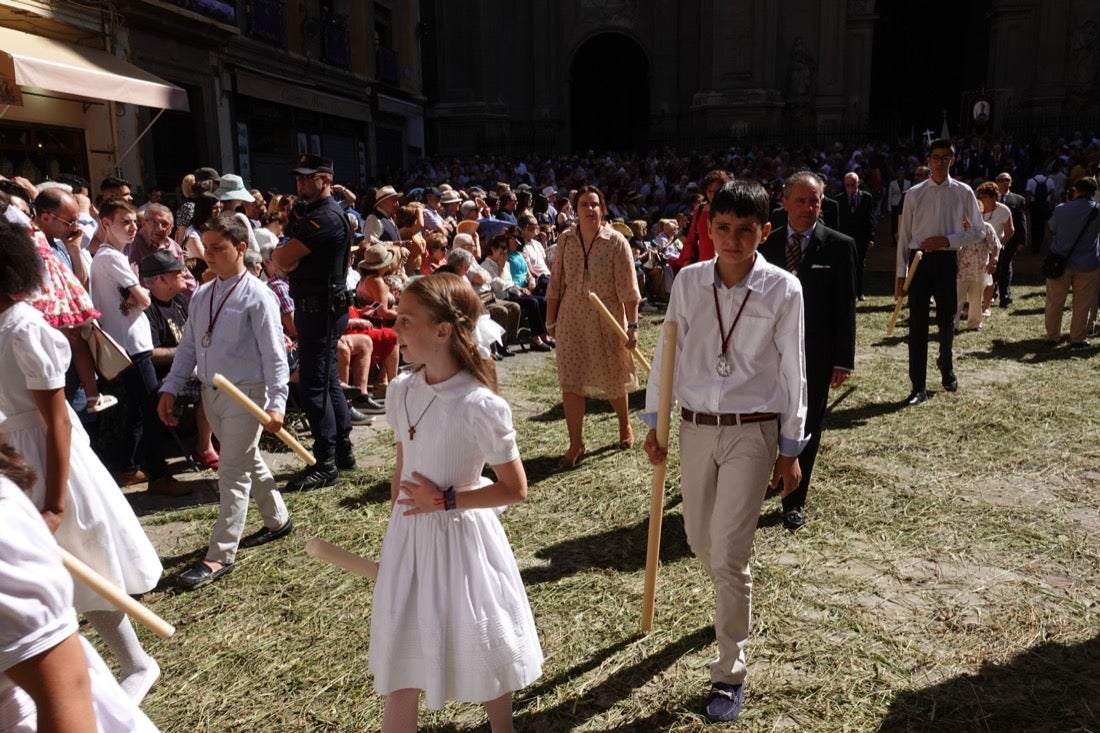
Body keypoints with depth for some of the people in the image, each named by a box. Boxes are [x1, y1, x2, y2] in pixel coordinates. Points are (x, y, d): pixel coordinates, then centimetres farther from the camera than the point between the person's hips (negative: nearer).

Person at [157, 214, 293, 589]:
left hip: (245, 393, -8)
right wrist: (170, 389, 6)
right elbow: (188, 346, 12)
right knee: (249, 462, 20)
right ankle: (277, 519, 39)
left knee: (232, 473, -4)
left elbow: (274, 354, -17)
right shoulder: (201, 296, 8)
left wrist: (276, 403, -23)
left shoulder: (257, 296, -14)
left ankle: (219, 556, 3)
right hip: (211, 391, 8)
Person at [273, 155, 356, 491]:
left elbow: (283, 258, -22)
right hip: (318, 307, 11)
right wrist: (285, 255, -5)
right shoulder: (317, 213, 17)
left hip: (322, 308, -11)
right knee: (327, 381, 15)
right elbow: (290, 261, 17)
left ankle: (325, 463, -1)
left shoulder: (325, 217, -18)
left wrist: (278, 251, 0)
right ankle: (343, 449, 25)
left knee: (313, 385, -8)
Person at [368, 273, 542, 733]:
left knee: (481, 650, 15)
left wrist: (444, 500, -19)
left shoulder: (478, 405, -22)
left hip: (460, 535, -5)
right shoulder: (400, 391, -3)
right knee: (401, 657, 14)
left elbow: (515, 489, -16)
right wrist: (395, 526, 14)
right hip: (408, 536, 5)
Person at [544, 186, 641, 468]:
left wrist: (632, 324, -12)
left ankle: (625, 426, 39)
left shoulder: (616, 242, -8)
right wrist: (551, 320, 6)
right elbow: (555, 284, 5)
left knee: (613, 378, 12)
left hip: (607, 318, -2)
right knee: (570, 382, 0)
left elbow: (628, 288, -9)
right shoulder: (565, 240, 1)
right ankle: (576, 444, 12)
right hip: (572, 318, 2)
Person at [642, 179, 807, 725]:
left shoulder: (783, 290, -8)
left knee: (728, 553, -5)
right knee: (700, 541, 18)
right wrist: (653, 423, 7)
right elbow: (667, 354, 5)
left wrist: (790, 449, 0)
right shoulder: (688, 281, -1)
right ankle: (733, 603, 50)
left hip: (752, 432, -3)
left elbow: (792, 372, -3)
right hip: (695, 428, 4)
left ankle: (731, 672, 14)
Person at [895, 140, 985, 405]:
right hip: (919, 260, 0)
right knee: (917, 324, -3)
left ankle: (947, 368, 40)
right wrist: (901, 274, 1)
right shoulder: (914, 194, 2)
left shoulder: (963, 192, 2)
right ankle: (918, 387, 1)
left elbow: (977, 230, 3)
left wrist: (947, 240, -13)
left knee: (947, 320, 13)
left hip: (947, 260, 0)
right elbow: (904, 235, 4)